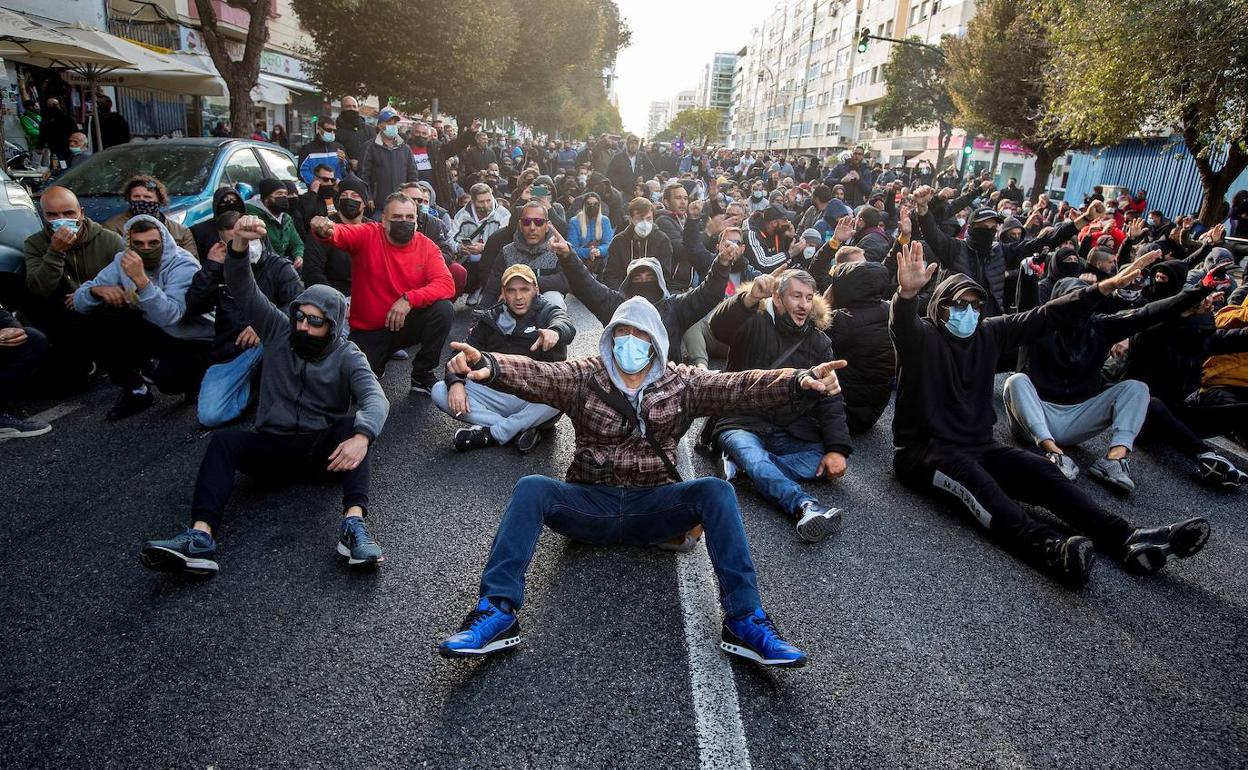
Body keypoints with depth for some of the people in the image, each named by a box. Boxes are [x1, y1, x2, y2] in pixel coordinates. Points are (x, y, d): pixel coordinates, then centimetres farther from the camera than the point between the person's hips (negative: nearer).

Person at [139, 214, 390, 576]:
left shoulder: (347, 357, -5)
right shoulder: (280, 331, 5)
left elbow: (375, 399, -24)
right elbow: (244, 290, -7)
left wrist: (361, 437, -46)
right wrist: (240, 244, -28)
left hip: (325, 450, -2)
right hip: (273, 447, 2)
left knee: (353, 424, -32)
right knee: (225, 439, -26)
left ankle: (354, 523, -48)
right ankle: (200, 537, -44)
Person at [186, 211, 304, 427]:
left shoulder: (279, 267, 0)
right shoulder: (220, 270, 10)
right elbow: (192, 308, -1)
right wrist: (210, 266, -7)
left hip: (270, 344, -2)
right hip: (231, 350, 2)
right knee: (209, 416, -18)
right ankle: (252, 385, 10)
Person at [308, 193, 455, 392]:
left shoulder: (427, 247, -7)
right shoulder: (367, 235, -10)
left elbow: (446, 284, -19)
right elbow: (338, 234, -27)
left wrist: (409, 299, -31)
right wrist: (324, 231, -52)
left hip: (406, 323, 1)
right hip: (368, 330, -1)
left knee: (443, 308, -27)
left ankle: (422, 375, -7)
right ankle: (380, 357, 21)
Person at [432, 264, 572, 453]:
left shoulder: (549, 312, 3)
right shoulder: (490, 319, 13)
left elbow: (567, 327, -21)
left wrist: (554, 332, -48)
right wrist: (455, 382, -19)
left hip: (535, 401, -3)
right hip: (496, 395, 3)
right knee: (440, 391, -17)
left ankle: (491, 433, -23)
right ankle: (522, 429, -24)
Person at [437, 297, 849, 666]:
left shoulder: (682, 383, 3)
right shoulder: (583, 377, 0)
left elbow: (740, 388, -11)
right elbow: (533, 375, -18)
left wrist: (800, 382, -31)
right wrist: (487, 365, -42)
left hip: (653, 507, 0)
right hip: (591, 504, 0)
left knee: (716, 490, -26)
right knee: (531, 488, -26)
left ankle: (744, 619, -26)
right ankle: (497, 612, -29)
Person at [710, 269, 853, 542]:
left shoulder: (819, 342, 12)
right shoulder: (754, 324, 1)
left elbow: (831, 400, 5)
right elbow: (719, 327, -23)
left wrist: (837, 448, -11)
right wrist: (749, 298, -43)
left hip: (793, 434, 4)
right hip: (744, 424, -4)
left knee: (825, 464, -25)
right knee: (750, 454, -37)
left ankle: (741, 463, -24)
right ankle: (806, 505, -57)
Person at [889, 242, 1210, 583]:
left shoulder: (989, 332, 11)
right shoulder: (923, 336, -7)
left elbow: (1045, 316, 12)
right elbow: (903, 325, -32)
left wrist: (1105, 287, 4)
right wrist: (907, 293, -55)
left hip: (979, 445, 7)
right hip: (923, 449, -6)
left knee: (1043, 472, -16)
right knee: (976, 480, -36)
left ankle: (1126, 538, -26)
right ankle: (1051, 549, -56)